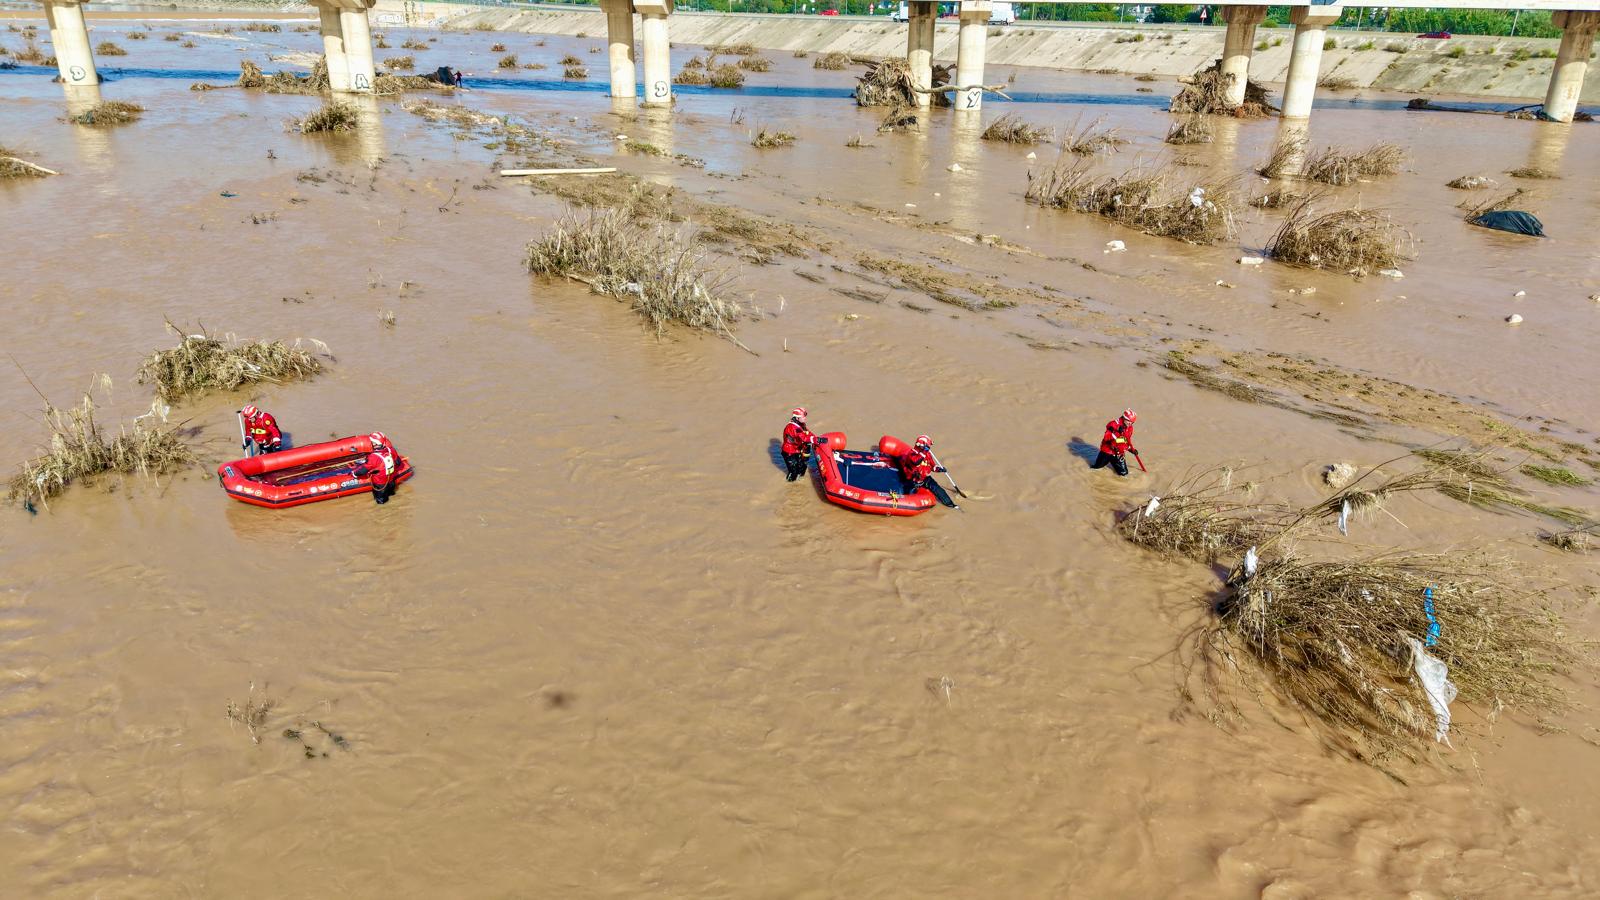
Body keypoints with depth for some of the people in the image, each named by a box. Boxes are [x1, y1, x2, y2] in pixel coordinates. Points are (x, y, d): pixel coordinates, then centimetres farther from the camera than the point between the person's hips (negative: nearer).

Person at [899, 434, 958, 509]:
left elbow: (932, 466, 18)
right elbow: (916, 462, -35)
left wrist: (939, 469, -1)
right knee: (910, 493, -24)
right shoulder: (911, 453, -14)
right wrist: (923, 452, -32)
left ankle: (949, 503, -12)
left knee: (936, 488, -12)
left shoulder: (927, 454, 7)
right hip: (913, 480, -4)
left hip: (925, 478, 4)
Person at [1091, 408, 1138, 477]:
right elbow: (1106, 438, -26)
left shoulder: (1130, 428, 2)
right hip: (1107, 450, -4)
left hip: (1118, 453, 5)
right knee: (1097, 466, 7)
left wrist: (1132, 449, 3)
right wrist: (1116, 432, -36)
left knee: (1124, 473, -3)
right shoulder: (1113, 424, -18)